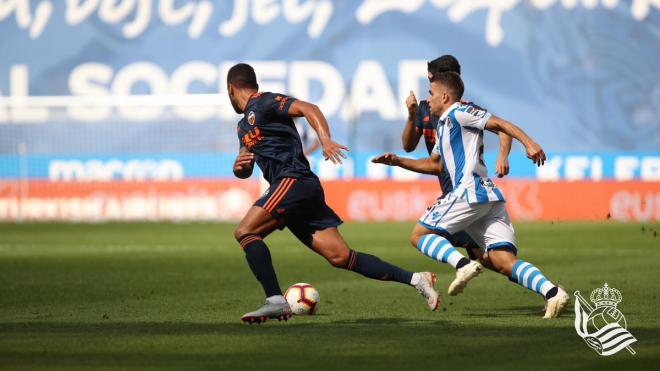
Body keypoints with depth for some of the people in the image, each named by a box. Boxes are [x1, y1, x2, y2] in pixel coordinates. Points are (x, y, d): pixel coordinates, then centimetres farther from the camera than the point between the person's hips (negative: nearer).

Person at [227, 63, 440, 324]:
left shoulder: (263, 103, 0)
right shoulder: (244, 126, 28)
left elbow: (307, 108, -13)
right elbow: (244, 171, 31)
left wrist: (325, 139, -29)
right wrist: (238, 167, 6)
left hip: (294, 181, -9)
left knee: (245, 232, -17)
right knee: (340, 257, -2)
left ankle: (275, 300, -25)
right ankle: (414, 279, -5)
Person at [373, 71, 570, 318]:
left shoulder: (459, 112, 1)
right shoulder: (443, 125, 29)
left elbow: (500, 124, -8)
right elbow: (434, 164, 39)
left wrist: (529, 143, -21)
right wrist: (397, 161, 33)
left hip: (470, 191, -9)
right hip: (490, 196, 9)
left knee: (420, 235, 1)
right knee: (505, 263, -5)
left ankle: (463, 264, -23)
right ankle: (552, 293, -24)